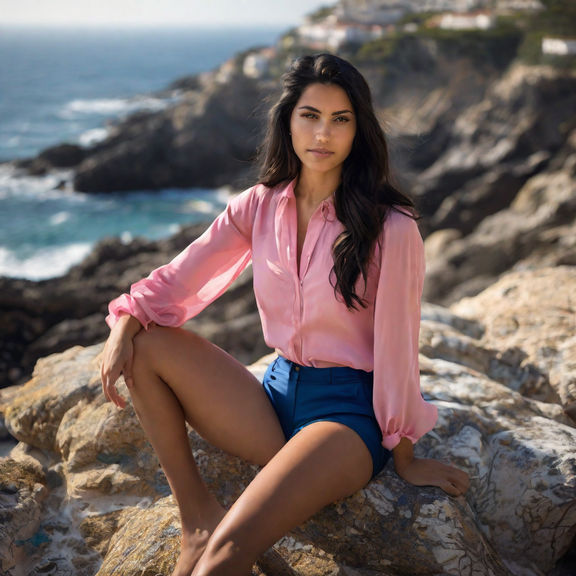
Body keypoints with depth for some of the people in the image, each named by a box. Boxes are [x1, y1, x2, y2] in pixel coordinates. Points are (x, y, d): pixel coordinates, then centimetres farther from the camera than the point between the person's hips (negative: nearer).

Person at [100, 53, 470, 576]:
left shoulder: (390, 228, -14)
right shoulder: (258, 207, 0)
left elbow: (396, 347, -10)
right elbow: (179, 277, 3)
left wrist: (404, 459, -3)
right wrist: (126, 324, -16)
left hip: (347, 411, -6)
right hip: (276, 394, 6)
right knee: (147, 342, -11)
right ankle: (196, 513, -5)